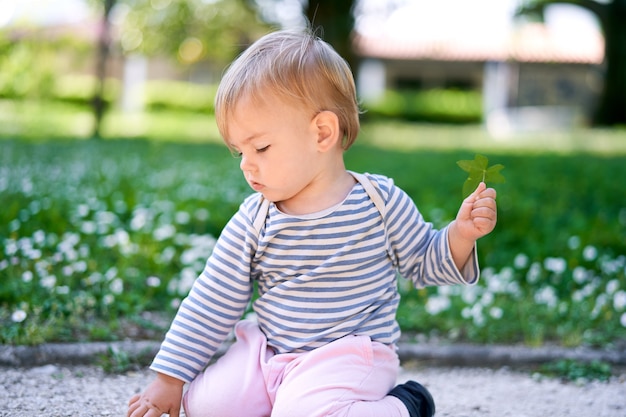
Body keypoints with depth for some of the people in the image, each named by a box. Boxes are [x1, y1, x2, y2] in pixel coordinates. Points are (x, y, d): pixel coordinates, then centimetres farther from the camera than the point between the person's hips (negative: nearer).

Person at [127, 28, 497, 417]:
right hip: (268, 352, 4)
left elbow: (424, 264, 7)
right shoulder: (253, 221, -2)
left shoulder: (382, 202, -8)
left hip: (350, 355, -4)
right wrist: (168, 379, 1)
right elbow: (212, 304, 3)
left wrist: (461, 235, -15)